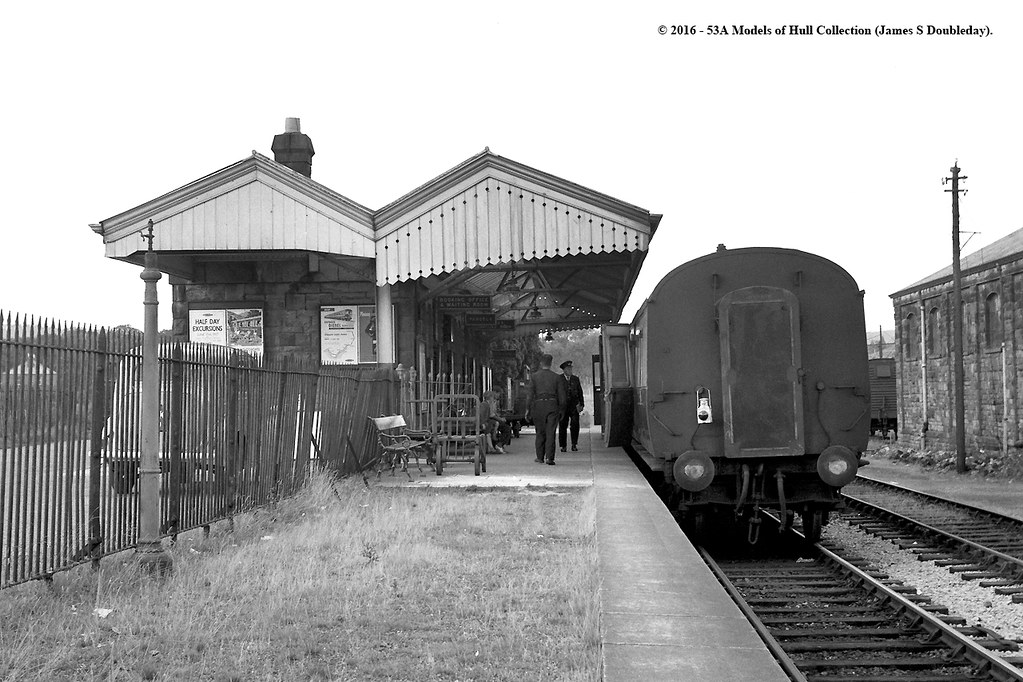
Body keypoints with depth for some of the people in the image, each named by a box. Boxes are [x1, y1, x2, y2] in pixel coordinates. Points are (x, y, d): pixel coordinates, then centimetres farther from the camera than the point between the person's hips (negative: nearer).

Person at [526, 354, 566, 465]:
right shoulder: (557, 378, 4)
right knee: (551, 433, -1)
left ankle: (540, 457, 16)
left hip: (538, 405, 0)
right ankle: (549, 457, -9)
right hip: (552, 405, 0)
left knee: (540, 432, 11)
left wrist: (528, 409, 2)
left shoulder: (534, 376, 1)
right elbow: (561, 396, 4)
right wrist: (561, 410, 12)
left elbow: (531, 394, -1)